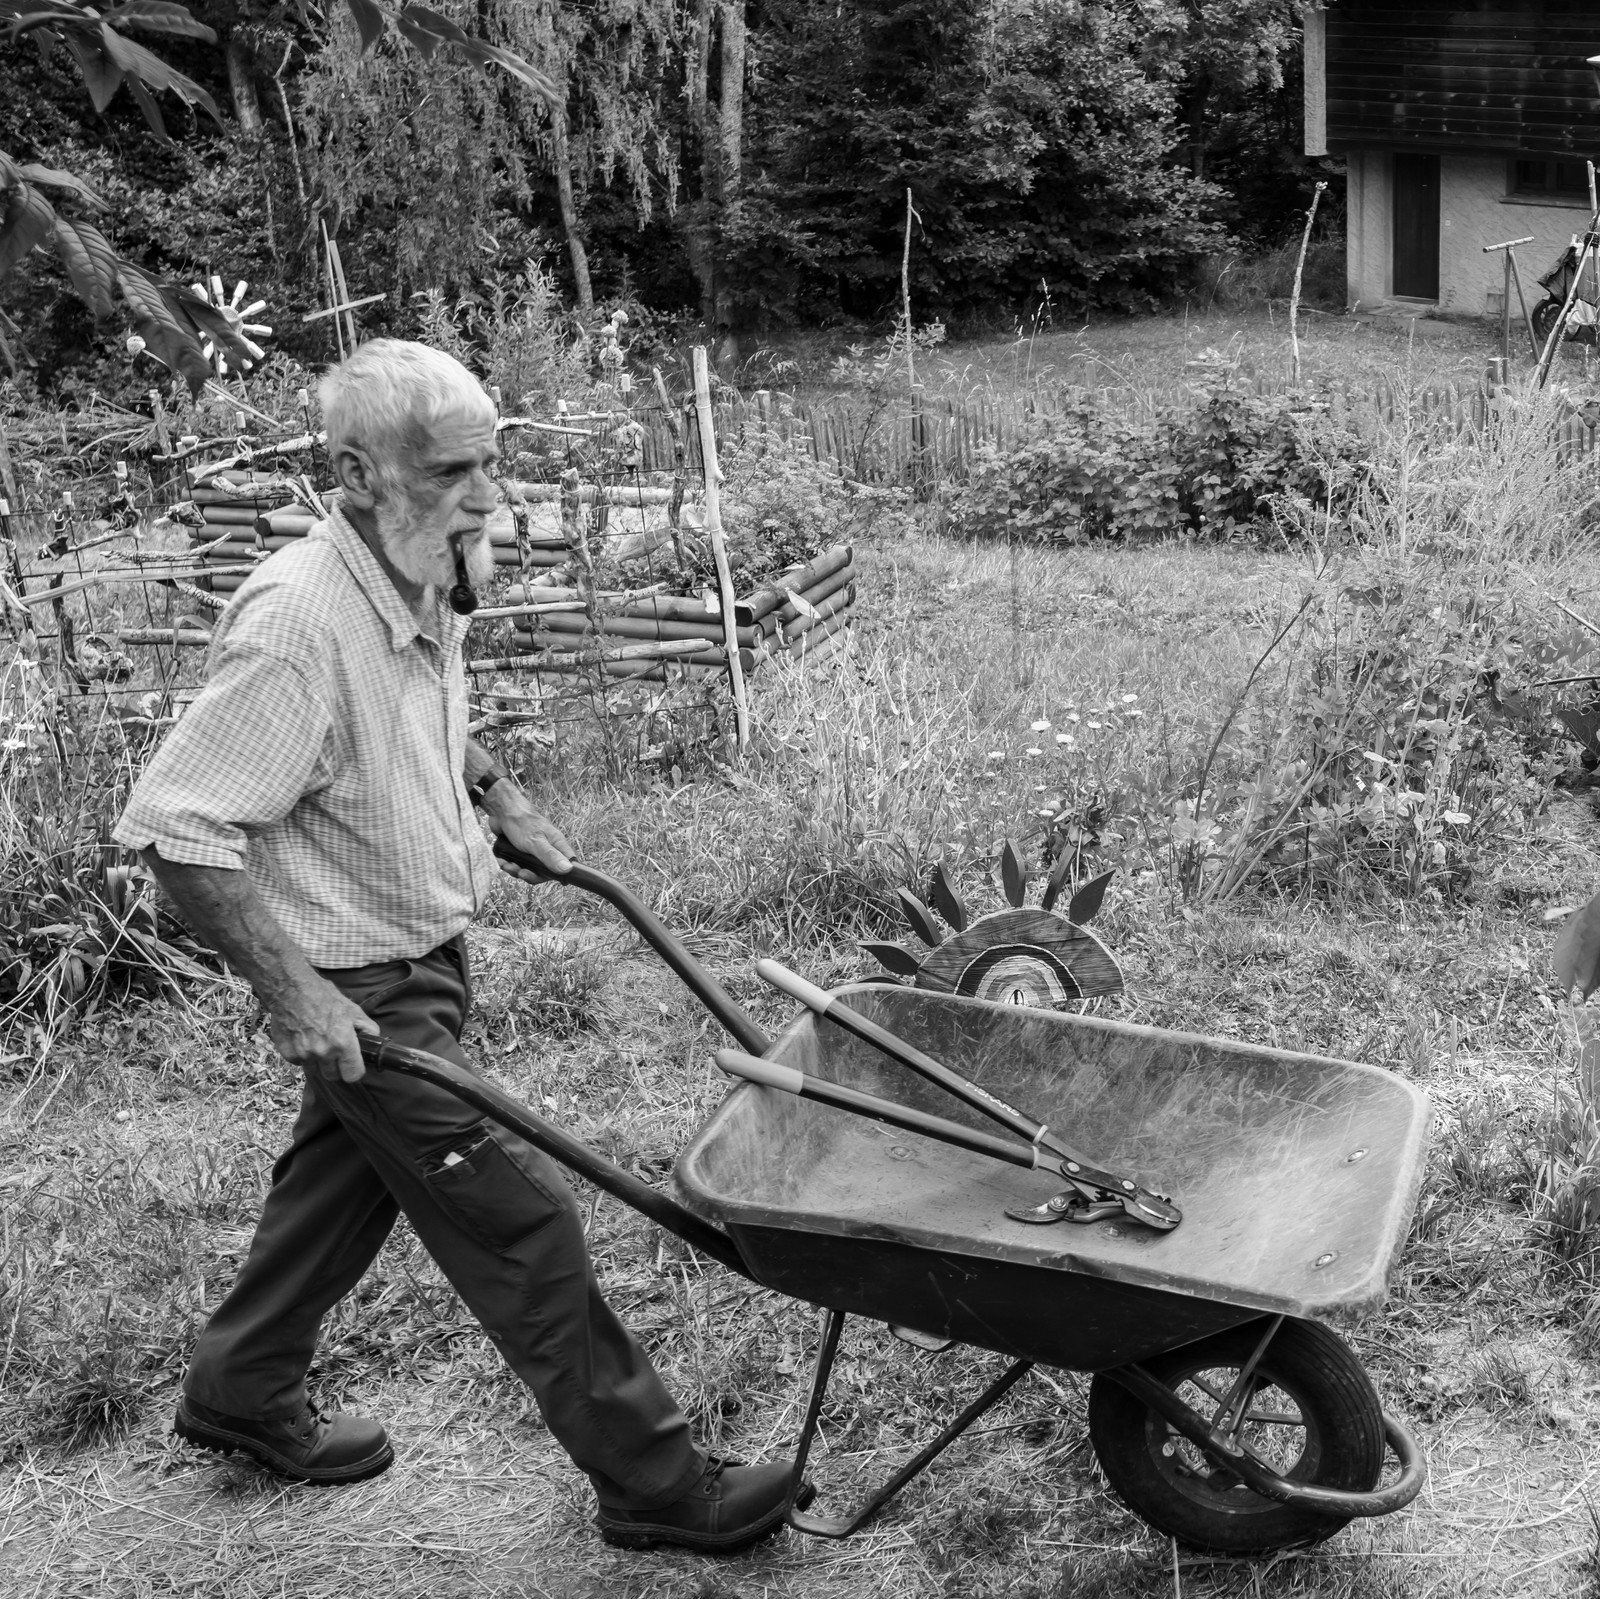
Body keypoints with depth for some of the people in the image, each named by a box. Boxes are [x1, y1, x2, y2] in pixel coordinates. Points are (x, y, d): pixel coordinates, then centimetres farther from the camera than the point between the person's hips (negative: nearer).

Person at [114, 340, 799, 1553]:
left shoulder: (422, 588, 0)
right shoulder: (300, 626, -29)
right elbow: (175, 826, -28)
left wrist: (497, 793, 12)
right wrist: (292, 991, -30)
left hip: (423, 953, 9)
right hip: (358, 988, -9)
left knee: (344, 1175, 25)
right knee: (521, 1221, -3)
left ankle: (243, 1394, 47)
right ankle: (653, 1484, 11)